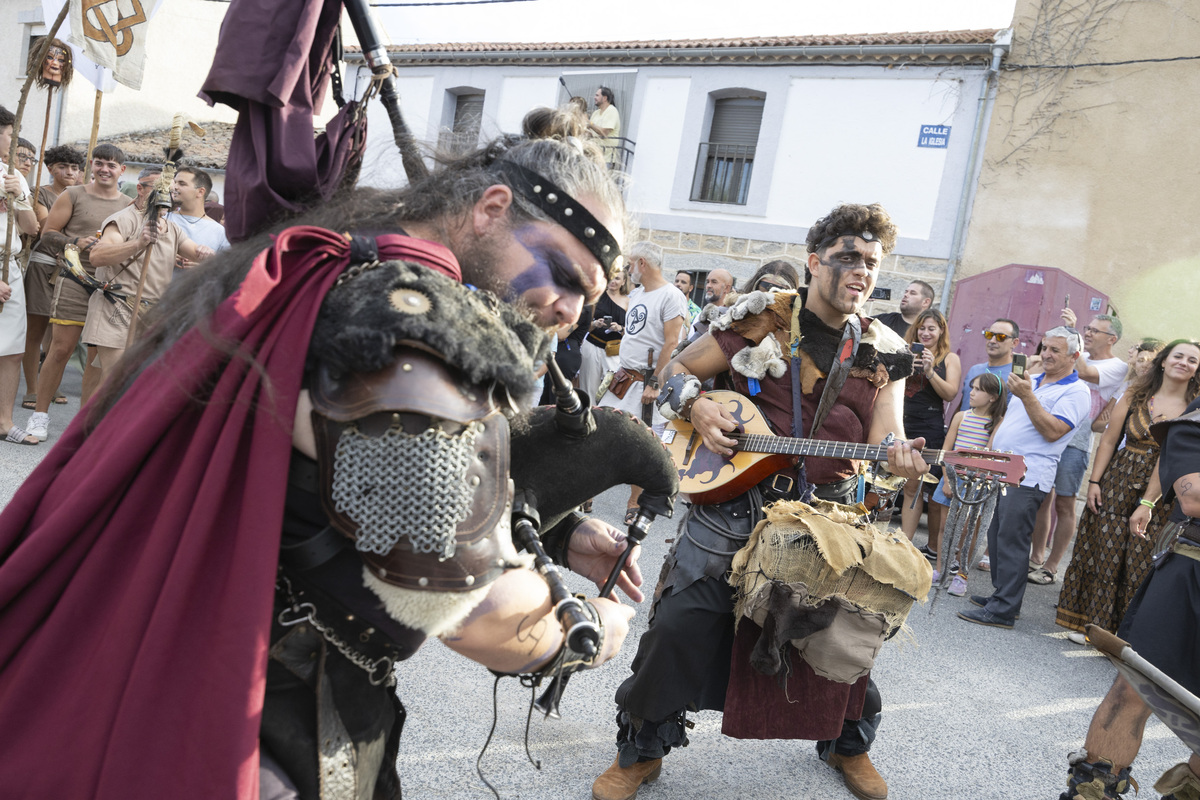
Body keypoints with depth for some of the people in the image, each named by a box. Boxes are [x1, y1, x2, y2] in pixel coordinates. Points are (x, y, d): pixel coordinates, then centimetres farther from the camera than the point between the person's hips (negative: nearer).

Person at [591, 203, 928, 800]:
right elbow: (679, 370, 6)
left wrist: (898, 457, -26)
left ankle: (848, 743, 40)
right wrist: (697, 408, -15)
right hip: (729, 500, -2)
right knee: (680, 625, -5)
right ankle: (641, 750, 18)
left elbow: (885, 435, -2)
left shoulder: (883, 352, 6)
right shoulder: (758, 319, -1)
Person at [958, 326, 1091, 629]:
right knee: (996, 535, 12)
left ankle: (1003, 610, -7)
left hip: (1027, 477, -8)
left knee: (1012, 539, -10)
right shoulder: (1031, 381, 19)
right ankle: (1001, 594, 22)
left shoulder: (1076, 392, -5)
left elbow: (1053, 431, -18)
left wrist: (1027, 397, -21)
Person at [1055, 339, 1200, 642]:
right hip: (1118, 486, 1)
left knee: (1141, 563, 3)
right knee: (1103, 552, 4)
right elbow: (1109, 441, 5)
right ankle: (1089, 622, 16)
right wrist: (1095, 481, -1)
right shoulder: (1135, 396, 5)